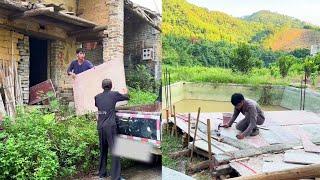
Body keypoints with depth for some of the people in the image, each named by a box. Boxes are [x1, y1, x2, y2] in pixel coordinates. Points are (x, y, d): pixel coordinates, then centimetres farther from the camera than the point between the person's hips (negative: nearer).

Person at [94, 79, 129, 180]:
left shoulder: (97, 97, 10)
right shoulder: (114, 94, 0)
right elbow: (126, 97, 15)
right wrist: (125, 92, 37)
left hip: (100, 126, 5)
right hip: (110, 126, -5)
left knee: (103, 150, 16)